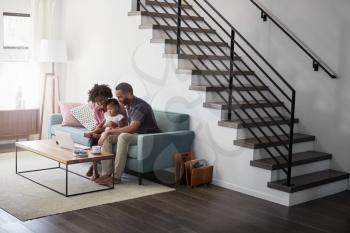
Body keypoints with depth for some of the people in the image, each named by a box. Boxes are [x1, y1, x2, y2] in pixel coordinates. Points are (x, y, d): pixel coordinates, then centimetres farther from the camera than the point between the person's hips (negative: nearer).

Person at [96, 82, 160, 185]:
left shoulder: (140, 106, -21)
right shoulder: (128, 106, 8)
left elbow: (132, 128, -29)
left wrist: (112, 131, -21)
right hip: (134, 134, 9)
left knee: (123, 136, -36)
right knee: (107, 136, -6)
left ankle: (117, 177, -30)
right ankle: (108, 173, -12)